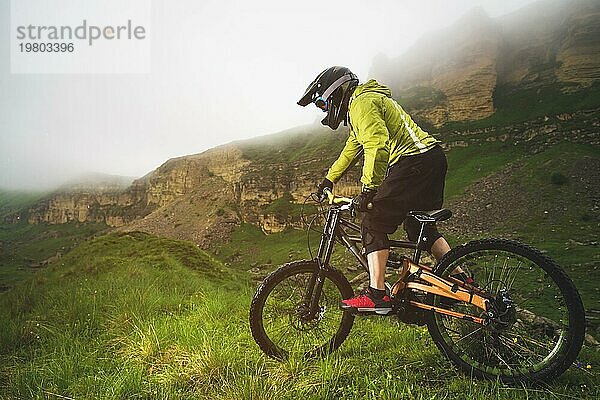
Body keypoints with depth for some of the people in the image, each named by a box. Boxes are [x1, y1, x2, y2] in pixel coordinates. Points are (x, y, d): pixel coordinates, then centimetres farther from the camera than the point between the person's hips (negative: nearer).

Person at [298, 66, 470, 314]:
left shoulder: (361, 102, -8)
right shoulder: (364, 101, 27)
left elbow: (378, 147, -24)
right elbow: (351, 149, 35)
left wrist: (368, 190, -23)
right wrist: (329, 179, 37)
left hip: (413, 161, -11)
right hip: (433, 160, 11)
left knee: (373, 224, -9)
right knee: (419, 227, 19)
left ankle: (376, 295, -10)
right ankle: (460, 280, 22)